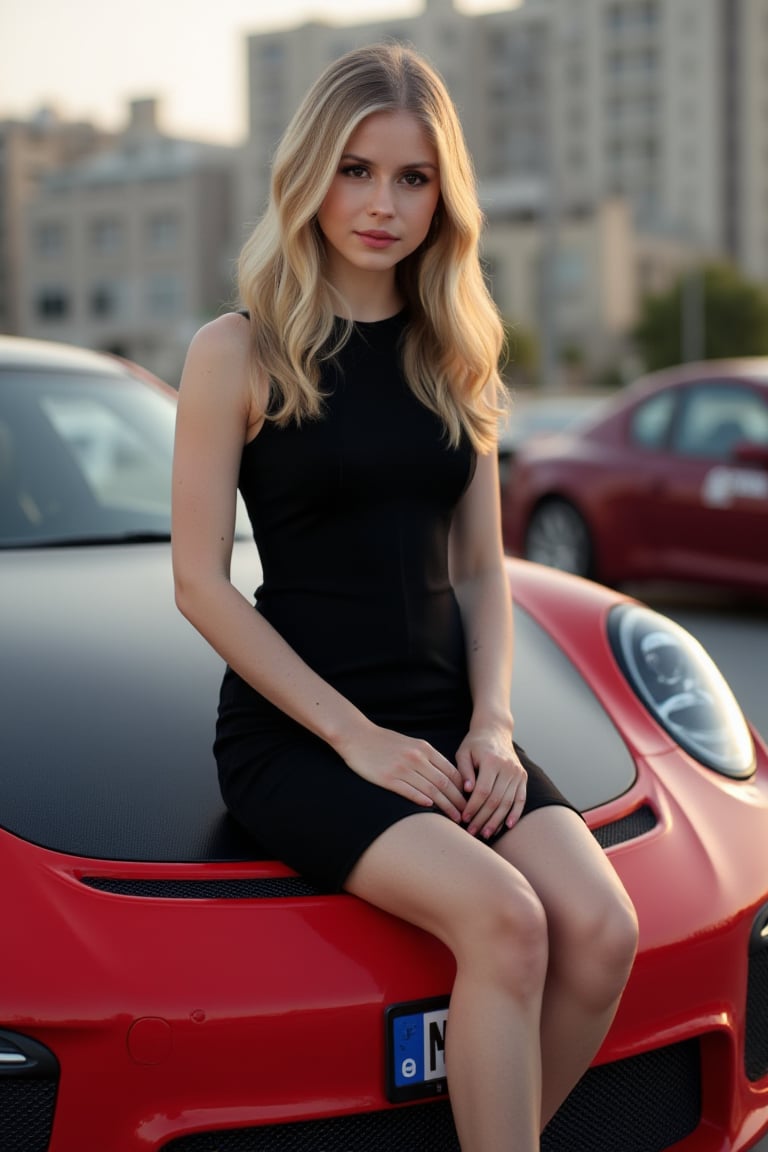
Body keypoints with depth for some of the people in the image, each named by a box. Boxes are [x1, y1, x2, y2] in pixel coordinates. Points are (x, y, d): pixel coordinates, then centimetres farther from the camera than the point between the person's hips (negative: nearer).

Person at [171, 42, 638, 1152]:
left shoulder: (455, 354, 12)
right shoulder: (238, 353, -3)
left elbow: (480, 568, 14)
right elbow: (202, 583, -6)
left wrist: (491, 721, -3)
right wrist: (356, 735, -12)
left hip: (444, 717, 5)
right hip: (293, 730, -4)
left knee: (601, 930, -19)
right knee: (505, 922, -28)